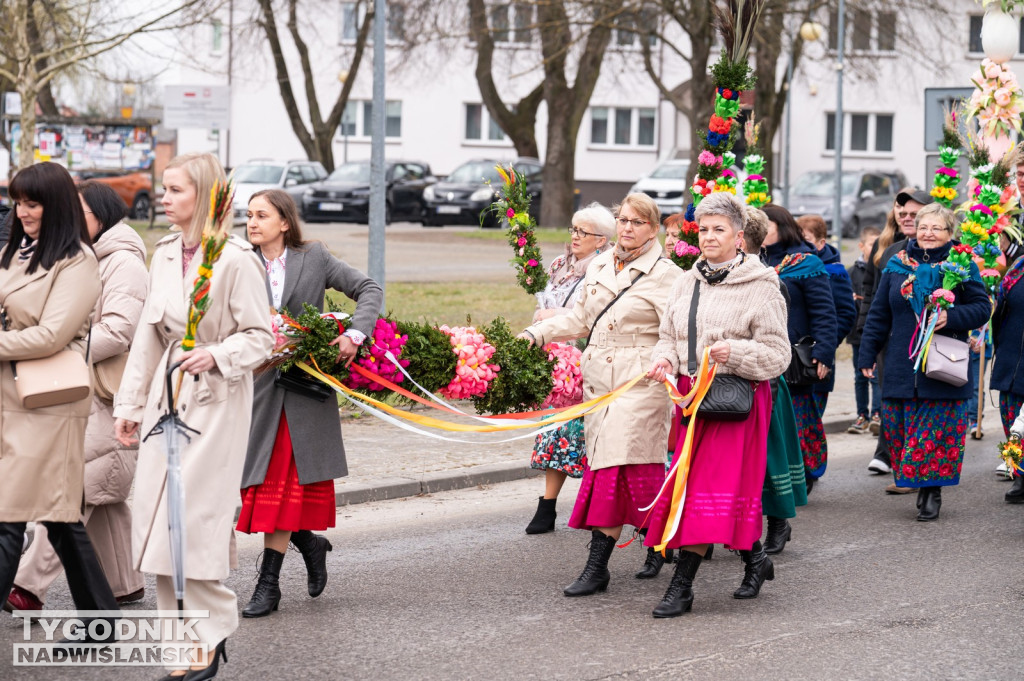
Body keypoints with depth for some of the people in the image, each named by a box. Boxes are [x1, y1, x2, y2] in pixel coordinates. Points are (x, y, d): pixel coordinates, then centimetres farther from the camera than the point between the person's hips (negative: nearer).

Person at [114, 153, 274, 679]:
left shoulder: (236, 260, -12)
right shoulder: (165, 255, 9)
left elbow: (259, 337, -8)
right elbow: (149, 335, 14)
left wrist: (216, 355, -24)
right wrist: (130, 403, 14)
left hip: (215, 399, -7)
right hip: (168, 395, 7)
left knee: (195, 515, -10)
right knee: (156, 512, 4)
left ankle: (211, 631, 2)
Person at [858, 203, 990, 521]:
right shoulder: (896, 266, 9)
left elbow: (981, 308, -1)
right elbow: (878, 315, 12)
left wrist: (951, 317, -19)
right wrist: (866, 355, 9)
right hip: (901, 368, 3)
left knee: (937, 431, -4)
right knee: (898, 429, 0)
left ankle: (932, 491, 5)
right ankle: (917, 482, 12)